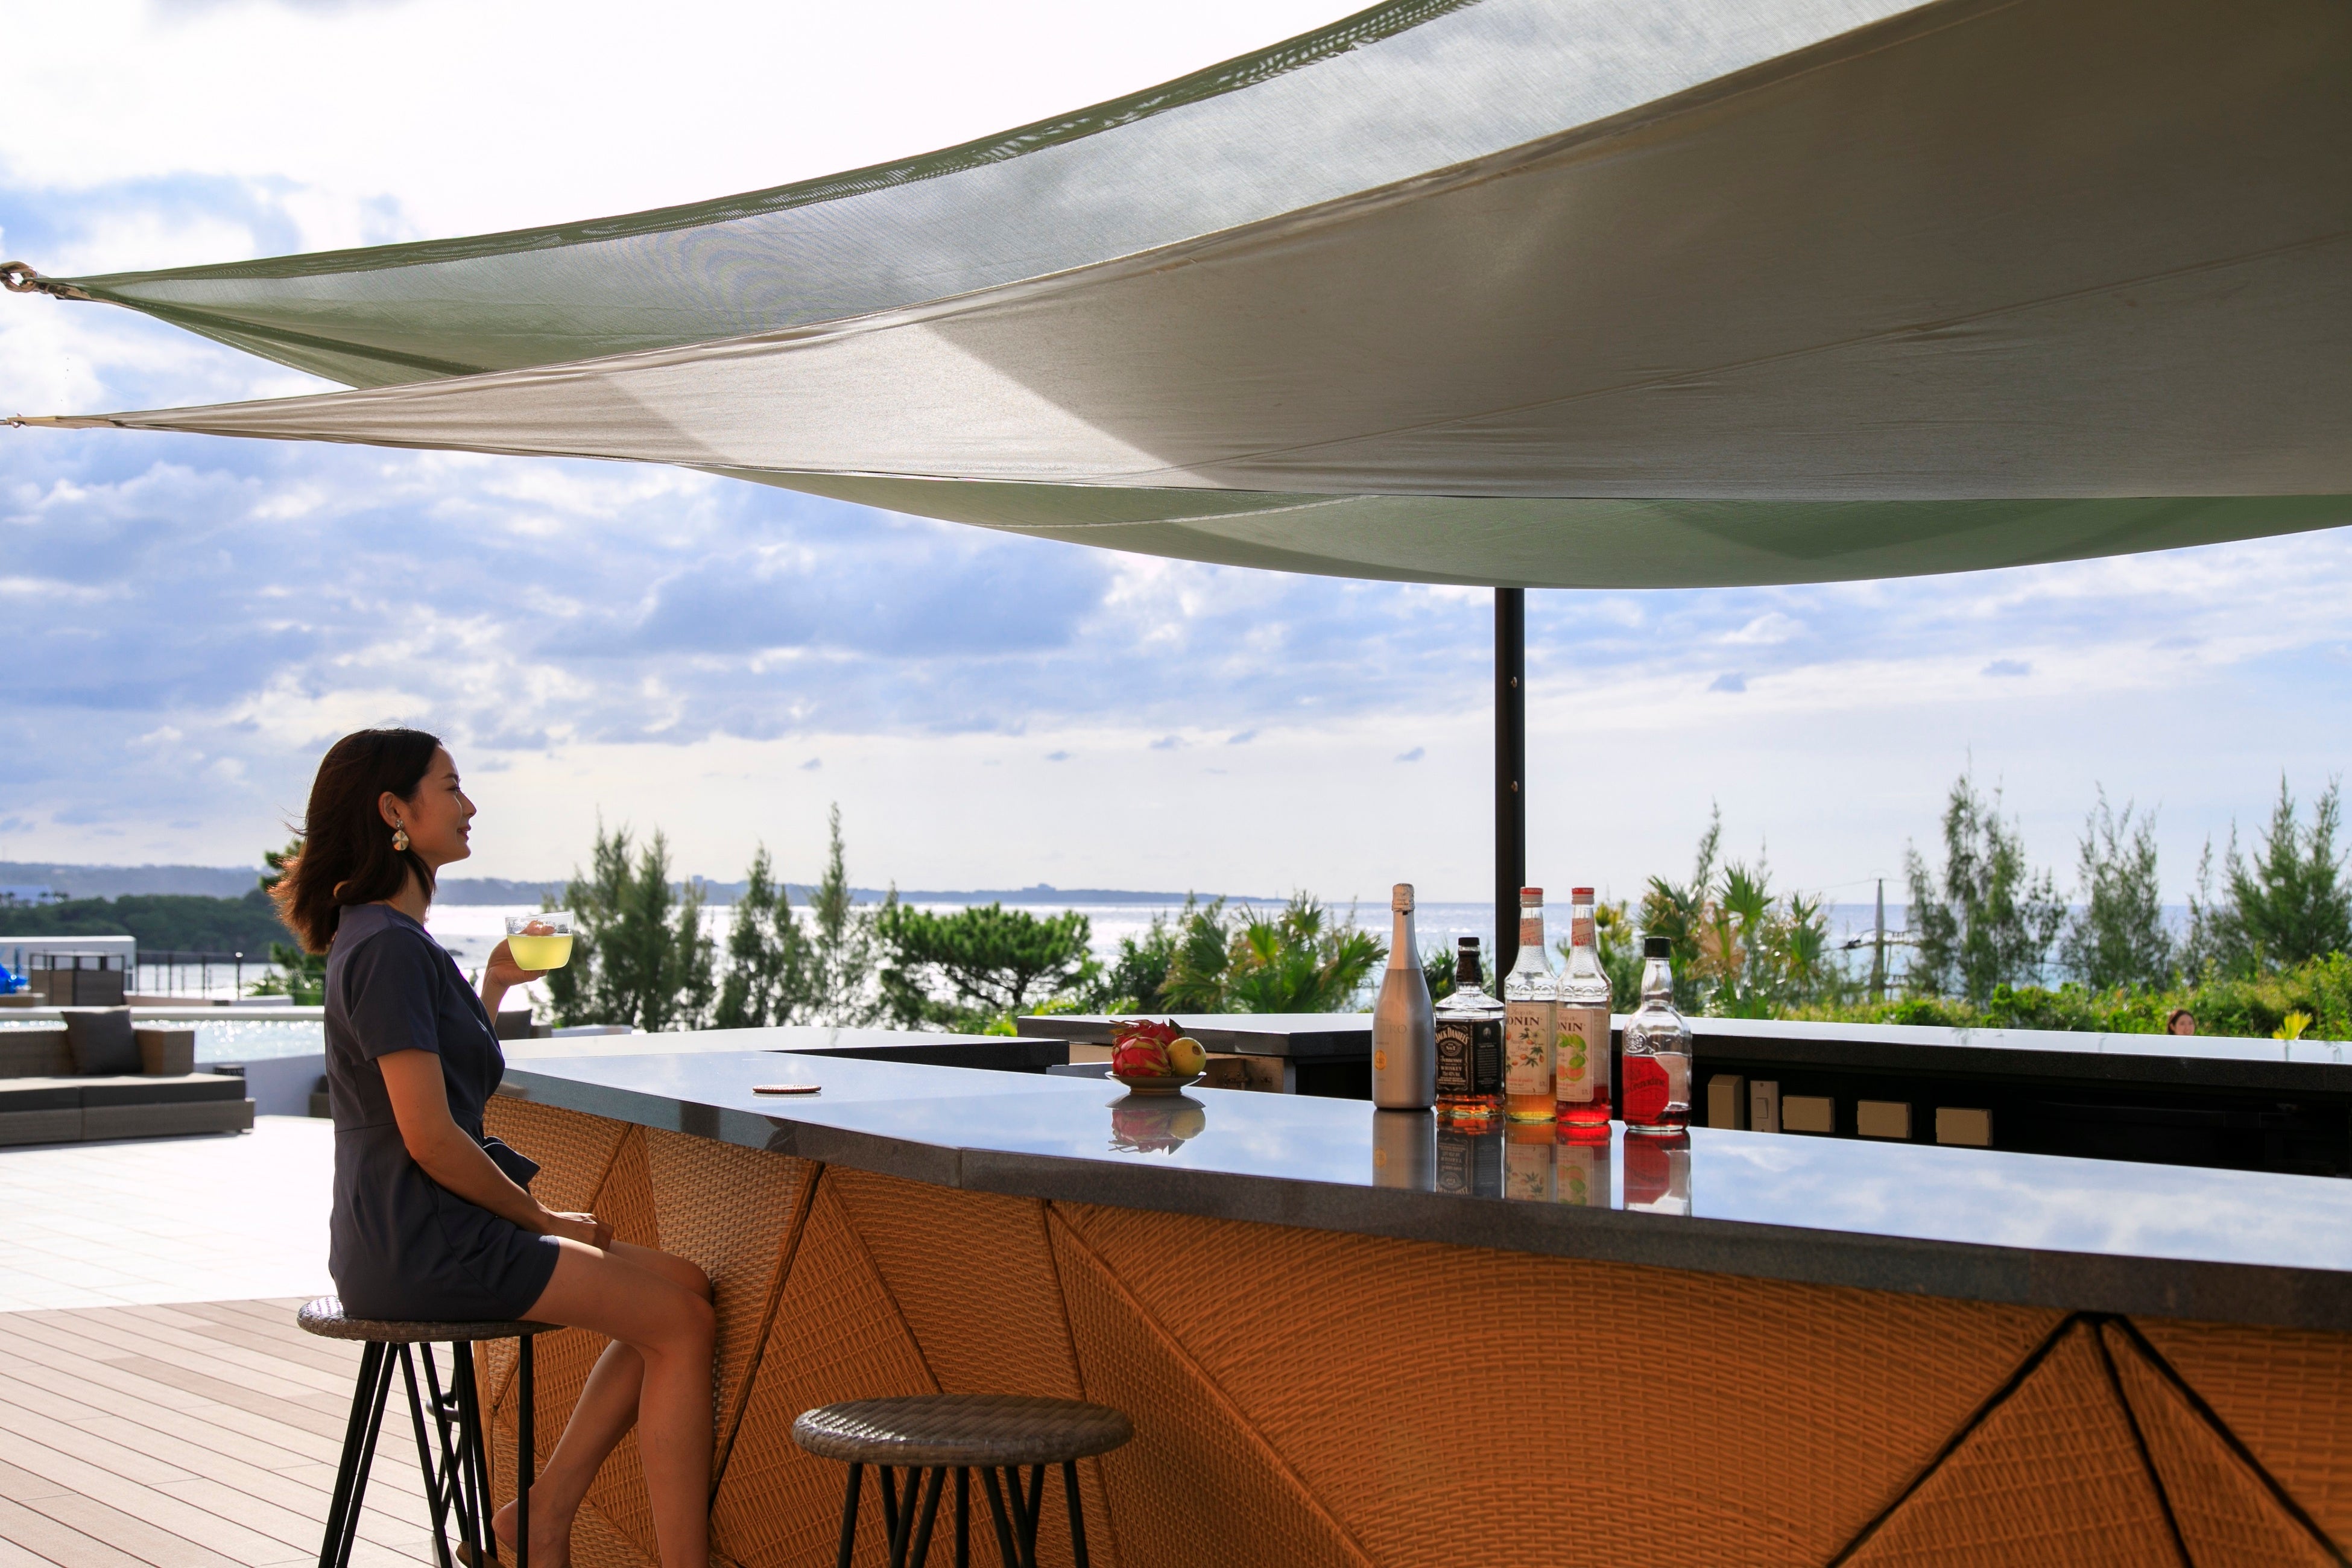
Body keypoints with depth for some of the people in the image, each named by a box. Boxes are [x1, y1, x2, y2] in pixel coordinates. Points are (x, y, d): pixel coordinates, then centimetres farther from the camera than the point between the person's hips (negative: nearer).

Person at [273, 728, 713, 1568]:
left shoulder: (390, 936, 16)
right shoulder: (386, 948, -16)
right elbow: (431, 1137, -21)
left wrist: (493, 986, 16)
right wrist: (547, 1219, -10)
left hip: (418, 1237, 10)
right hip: (421, 1247, -10)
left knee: (680, 1291, 9)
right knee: (682, 1322, -11)